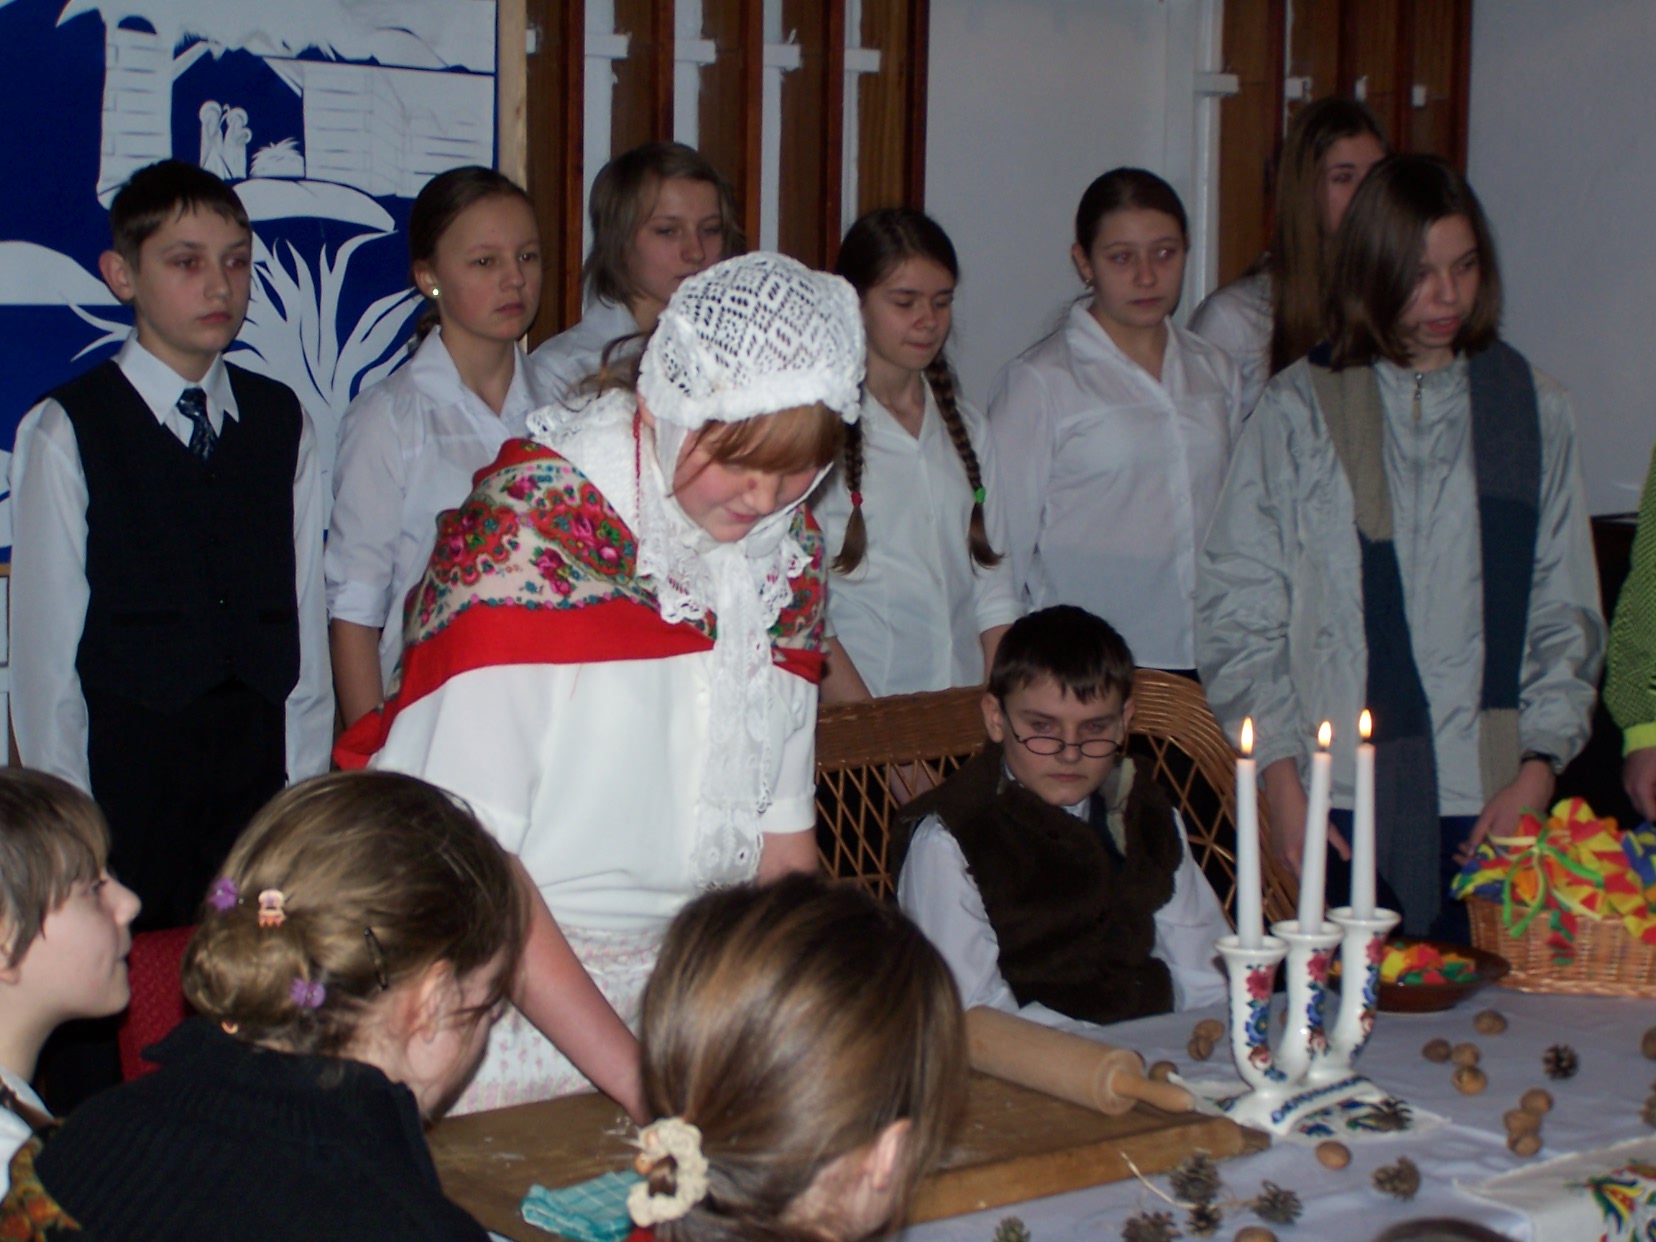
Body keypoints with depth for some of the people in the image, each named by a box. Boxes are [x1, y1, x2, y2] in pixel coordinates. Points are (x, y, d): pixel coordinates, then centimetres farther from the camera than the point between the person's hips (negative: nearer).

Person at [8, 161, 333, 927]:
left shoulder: (281, 422, 9)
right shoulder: (65, 432, -2)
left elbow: (307, 613, 7)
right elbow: (45, 642, -3)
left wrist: (305, 788, 2)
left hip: (261, 777, 3)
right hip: (125, 779, -3)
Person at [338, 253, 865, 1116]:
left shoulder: (789, 551, 3)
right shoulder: (528, 533, -16)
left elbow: (780, 833, 7)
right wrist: (632, 1073, -22)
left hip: (676, 991, 5)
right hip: (503, 995, -5)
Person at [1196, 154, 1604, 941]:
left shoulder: (1533, 410, 11)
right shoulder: (1300, 410, 2)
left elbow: (1565, 616, 13)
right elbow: (1236, 612, 2)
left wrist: (1537, 771, 0)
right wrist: (1282, 786, -6)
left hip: (1491, 804, 2)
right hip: (1344, 798, -2)